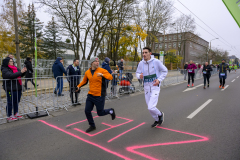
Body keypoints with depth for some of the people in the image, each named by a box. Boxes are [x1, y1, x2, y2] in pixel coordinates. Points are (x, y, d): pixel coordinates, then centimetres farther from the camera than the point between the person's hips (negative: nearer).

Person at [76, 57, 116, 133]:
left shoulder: (102, 70, -10)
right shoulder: (87, 72, 4)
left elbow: (110, 77, -21)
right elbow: (84, 81, 21)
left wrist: (102, 75, -36)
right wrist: (79, 86, 8)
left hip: (99, 96, -5)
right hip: (90, 95, 5)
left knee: (100, 113, 3)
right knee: (87, 111, 5)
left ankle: (111, 111, 35)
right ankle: (92, 126, 28)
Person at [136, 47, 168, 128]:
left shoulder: (156, 61, -10)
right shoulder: (141, 63, -1)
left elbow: (165, 71, 0)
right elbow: (137, 73, 10)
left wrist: (159, 79, -13)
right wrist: (139, 76, -14)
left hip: (155, 87, -5)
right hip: (146, 87, 5)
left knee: (151, 107, -13)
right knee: (149, 107, 13)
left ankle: (160, 114, 21)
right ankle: (157, 120, 39)